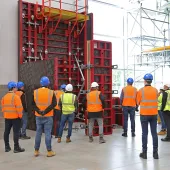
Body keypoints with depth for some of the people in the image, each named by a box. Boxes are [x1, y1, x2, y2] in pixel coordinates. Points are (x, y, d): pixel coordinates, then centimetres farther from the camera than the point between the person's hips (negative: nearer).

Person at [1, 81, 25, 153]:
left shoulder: (4, 97, 7)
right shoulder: (15, 97, -14)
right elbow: (19, 107, -17)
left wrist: (5, 114, 18)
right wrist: (20, 115, -7)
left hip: (7, 117, 7)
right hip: (15, 117, -7)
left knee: (6, 132, 12)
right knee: (16, 132, -1)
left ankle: (7, 147, 19)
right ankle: (16, 148, 1)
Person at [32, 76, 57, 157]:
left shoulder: (35, 92, 1)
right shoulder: (51, 92, -6)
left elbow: (33, 104, -3)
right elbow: (54, 104, -13)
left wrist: (39, 111, -11)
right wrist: (46, 111, -15)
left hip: (38, 116, 3)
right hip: (48, 116, -2)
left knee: (38, 133, 10)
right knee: (48, 133, 1)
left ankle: (36, 151, 16)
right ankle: (49, 151, 5)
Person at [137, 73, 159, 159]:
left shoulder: (141, 90, -8)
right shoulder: (155, 90, 0)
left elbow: (138, 102, 0)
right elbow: (156, 101, 12)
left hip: (144, 114, -2)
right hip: (154, 114, 3)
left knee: (145, 133, 3)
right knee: (154, 133, 7)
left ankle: (144, 152, 8)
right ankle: (155, 153, 12)